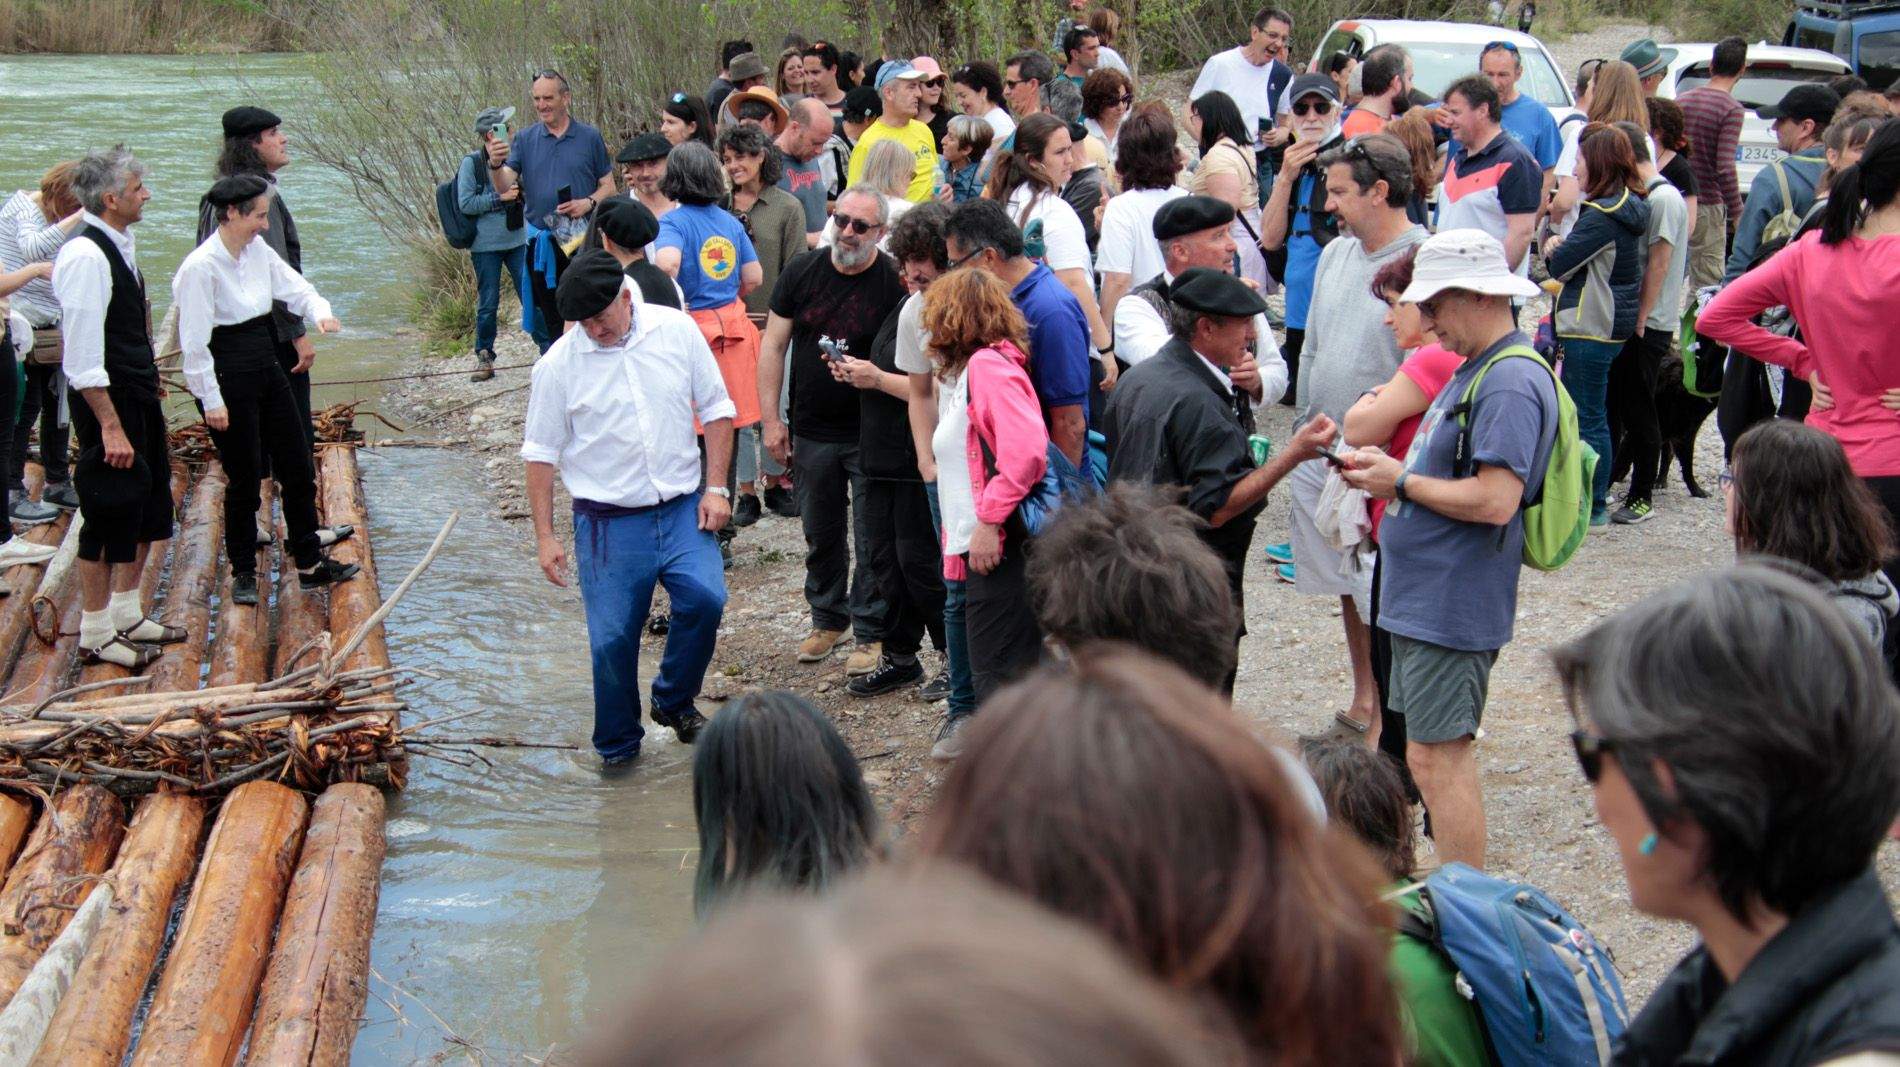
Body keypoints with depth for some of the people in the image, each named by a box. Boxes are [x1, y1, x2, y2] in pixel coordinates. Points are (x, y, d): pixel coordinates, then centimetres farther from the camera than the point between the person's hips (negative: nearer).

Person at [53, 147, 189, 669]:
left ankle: (127, 615, 32)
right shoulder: (85, 257, -21)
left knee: (148, 508, 18)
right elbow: (83, 357, -23)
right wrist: (111, 427, -23)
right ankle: (96, 635, 12)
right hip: (108, 400, -10)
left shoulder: (121, 245, 9)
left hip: (138, 395, 10)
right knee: (110, 514, 0)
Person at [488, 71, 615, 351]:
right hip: (541, 241, 1)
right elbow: (504, 187, -5)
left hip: (582, 240, -1)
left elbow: (608, 186, 6)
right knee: (548, 315, 8)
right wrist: (495, 165, -27)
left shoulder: (590, 137, 3)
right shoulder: (525, 139, 5)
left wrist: (589, 202, -15)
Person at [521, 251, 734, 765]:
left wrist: (716, 488, 0)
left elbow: (716, 409, 7)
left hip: (682, 509, 1)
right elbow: (540, 451, 2)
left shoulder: (677, 331, -2)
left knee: (704, 597, -18)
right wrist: (545, 536, -1)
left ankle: (674, 701, 8)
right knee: (613, 637, -1)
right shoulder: (559, 364, -6)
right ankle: (617, 745, 19)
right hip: (608, 523, -1)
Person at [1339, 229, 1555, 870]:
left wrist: (1403, 483, -15)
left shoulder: (1512, 382, -19)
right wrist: (1389, 471, 6)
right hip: (1425, 596, 11)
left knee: (1436, 756, -7)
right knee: (1437, 752, 16)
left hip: (1452, 607, -11)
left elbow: (1495, 500, -27)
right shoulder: (1476, 370, 14)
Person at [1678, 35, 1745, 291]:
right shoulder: (1731, 109, -11)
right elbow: (1724, 168, -18)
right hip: (1706, 207, -6)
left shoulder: (1682, 100, 8)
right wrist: (1737, 214, -12)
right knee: (1706, 285, -1)